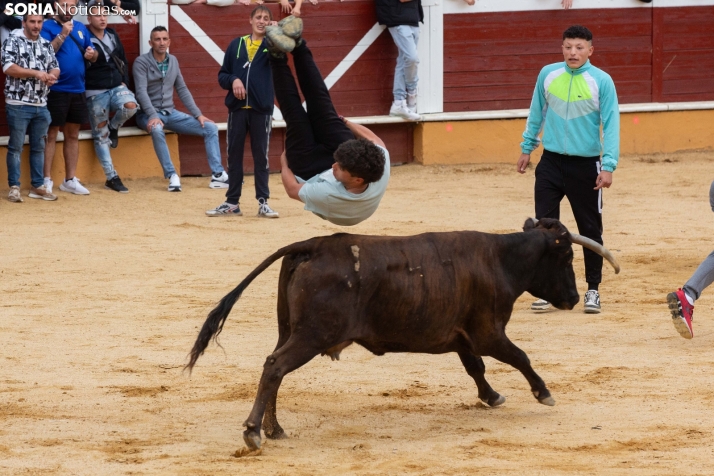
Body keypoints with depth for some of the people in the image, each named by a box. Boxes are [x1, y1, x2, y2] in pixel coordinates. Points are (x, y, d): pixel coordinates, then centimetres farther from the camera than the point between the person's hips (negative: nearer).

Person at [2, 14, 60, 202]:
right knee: (16, 146, -1)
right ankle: (14, 187, 3)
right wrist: (35, 73, -19)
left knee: (39, 146, 9)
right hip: (18, 104, -5)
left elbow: (55, 68, 13)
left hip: (41, 105, 5)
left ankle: (37, 186, 16)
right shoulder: (13, 42, -4)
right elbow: (8, 68, -14)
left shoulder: (46, 45, 13)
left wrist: (51, 76, -12)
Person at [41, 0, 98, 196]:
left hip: (77, 90, 6)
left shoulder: (81, 28, 12)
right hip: (56, 90, -6)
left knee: (73, 135, 10)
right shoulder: (47, 27, -7)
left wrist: (92, 54, -5)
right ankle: (47, 180, -2)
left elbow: (93, 56, 18)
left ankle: (70, 180, 17)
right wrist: (62, 35, -26)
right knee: (51, 134, -4)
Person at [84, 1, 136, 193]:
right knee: (100, 136, 0)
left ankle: (113, 128, 5)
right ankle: (111, 178, 7)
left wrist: (124, 81, 8)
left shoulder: (112, 35, 9)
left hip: (117, 86, 4)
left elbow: (123, 61, 17)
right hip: (95, 92, -4)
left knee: (130, 105, -28)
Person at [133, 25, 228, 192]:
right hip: (148, 115, -6)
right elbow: (141, 92, -19)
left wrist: (198, 114, 4)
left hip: (171, 113, 6)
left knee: (210, 127, -7)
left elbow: (182, 90, 12)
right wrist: (153, 116, -32)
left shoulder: (173, 61, 10)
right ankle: (172, 176, -31)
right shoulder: (141, 62, -9)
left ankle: (218, 175, -10)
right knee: (156, 129, -41)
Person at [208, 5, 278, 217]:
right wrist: (233, 80, -10)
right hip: (237, 109, 2)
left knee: (261, 157, 3)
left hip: (261, 110, -2)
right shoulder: (236, 45, 9)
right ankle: (232, 202, 12)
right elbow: (222, 75, 10)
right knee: (234, 156, 6)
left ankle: (263, 203, 7)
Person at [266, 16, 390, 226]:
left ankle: (278, 56, 7)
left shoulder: (329, 196, -49)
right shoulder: (380, 172, -40)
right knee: (324, 112, -1)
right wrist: (347, 123, 1)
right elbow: (375, 140, -13)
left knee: (296, 119, -8)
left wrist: (284, 164, -7)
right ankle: (297, 46, 11)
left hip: (313, 174, -3)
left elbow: (293, 190, -25)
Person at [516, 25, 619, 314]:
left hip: (586, 166, -2)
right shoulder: (548, 75, 1)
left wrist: (608, 166, -15)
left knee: (590, 230, 6)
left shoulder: (601, 81, -8)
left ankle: (593, 290, 19)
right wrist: (527, 148, 18)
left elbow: (611, 125, -9)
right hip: (551, 162, 2)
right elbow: (536, 113, 15)